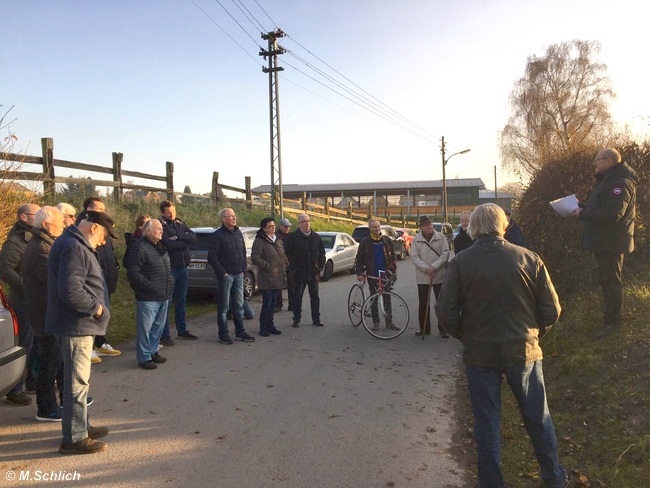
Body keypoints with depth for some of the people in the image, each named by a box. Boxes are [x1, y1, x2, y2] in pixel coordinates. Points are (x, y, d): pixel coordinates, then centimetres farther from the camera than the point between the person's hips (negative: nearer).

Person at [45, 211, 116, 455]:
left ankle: (80, 426, 32)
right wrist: (96, 307, -16)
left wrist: (96, 306, 11)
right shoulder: (74, 247, -19)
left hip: (79, 324, 11)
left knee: (78, 380, 19)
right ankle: (74, 438, 9)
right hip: (76, 325, -11)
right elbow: (71, 291, -29)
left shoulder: (75, 244, 14)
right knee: (77, 382, -2)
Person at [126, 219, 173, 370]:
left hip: (164, 297, 8)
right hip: (148, 298, -8)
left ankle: (153, 352, 29)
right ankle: (144, 357, 9)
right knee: (145, 328, -2)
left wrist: (170, 286, 14)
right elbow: (133, 272, -17)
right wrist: (149, 286, -20)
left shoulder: (162, 247, 17)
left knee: (158, 327, 16)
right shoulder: (140, 248, -12)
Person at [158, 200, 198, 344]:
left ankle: (182, 330, 26)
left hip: (183, 268, 7)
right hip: (169, 268, -6)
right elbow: (169, 244, -22)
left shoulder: (180, 223, 11)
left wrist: (178, 237, -16)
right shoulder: (160, 225, -10)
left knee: (181, 301, 15)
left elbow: (193, 237, -3)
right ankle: (165, 334, 9)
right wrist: (185, 242, -7)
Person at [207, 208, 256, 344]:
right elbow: (212, 257, -13)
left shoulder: (238, 233, 12)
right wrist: (223, 272, -14)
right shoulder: (218, 235, -9)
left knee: (239, 305, 11)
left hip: (238, 275, 7)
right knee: (223, 306, 1)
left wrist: (243, 270, 8)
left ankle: (240, 332, 20)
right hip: (225, 275, -6)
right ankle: (223, 335, 10)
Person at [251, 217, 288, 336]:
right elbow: (255, 258, -18)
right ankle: (263, 327, 7)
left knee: (273, 304, 13)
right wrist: (268, 267, -16)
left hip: (278, 278, 7)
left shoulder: (278, 240, 16)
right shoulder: (259, 241, -9)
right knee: (267, 304, -5)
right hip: (266, 279, -7)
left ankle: (270, 325, 23)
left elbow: (283, 255, 28)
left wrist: (285, 264, 10)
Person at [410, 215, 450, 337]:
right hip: (423, 277, 1)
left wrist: (434, 267, -16)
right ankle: (424, 328, 21)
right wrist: (426, 268, -18)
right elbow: (414, 258, -4)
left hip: (440, 275, -1)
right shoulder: (416, 240, 0)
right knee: (423, 304, 9)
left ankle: (442, 329, 14)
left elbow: (445, 253, -6)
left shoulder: (441, 237, -1)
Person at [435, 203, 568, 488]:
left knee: (487, 422, 13)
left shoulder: (460, 263, -11)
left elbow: (446, 314, -11)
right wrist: (532, 333, 14)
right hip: (524, 351, 2)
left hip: (480, 355, -1)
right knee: (538, 418, 20)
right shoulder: (529, 259, -8)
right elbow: (551, 311, -4)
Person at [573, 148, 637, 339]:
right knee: (607, 280, 18)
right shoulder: (609, 181, 17)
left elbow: (612, 214, -29)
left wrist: (583, 213, -21)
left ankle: (612, 322, 5)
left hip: (611, 242, -11)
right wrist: (581, 206, 5)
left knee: (610, 281, -4)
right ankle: (612, 318, 31)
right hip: (604, 241, 11)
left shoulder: (620, 183, -19)